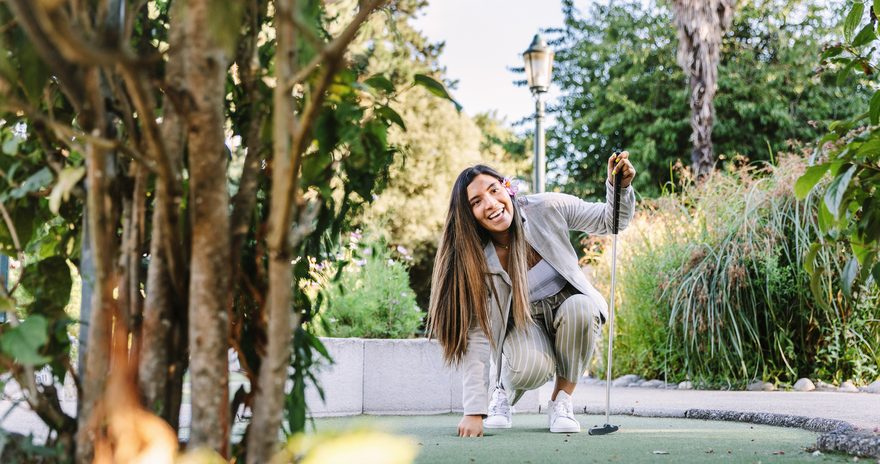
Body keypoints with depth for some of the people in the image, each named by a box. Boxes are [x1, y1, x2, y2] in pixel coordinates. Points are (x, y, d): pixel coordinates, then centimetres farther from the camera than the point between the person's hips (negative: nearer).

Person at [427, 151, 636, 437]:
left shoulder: (547, 209, -19)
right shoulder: (476, 260, -21)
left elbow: (609, 221, -6)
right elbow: (477, 338, -24)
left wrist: (620, 186, -29)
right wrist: (474, 411, -29)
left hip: (568, 305, 2)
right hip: (522, 322, -2)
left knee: (581, 307, -34)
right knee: (531, 368, -35)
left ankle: (562, 400, -12)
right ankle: (505, 390, 4)